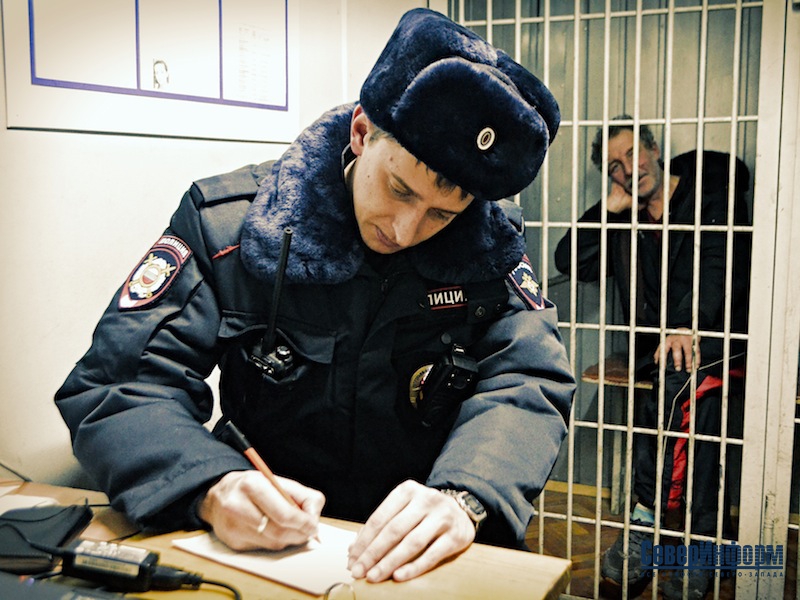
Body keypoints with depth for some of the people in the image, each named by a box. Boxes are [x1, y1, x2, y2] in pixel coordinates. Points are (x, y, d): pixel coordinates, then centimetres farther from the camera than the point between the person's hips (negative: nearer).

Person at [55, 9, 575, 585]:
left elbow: (525, 383, -12)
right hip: (264, 544, 0)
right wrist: (211, 488, -30)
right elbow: (119, 384, -11)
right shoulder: (225, 220, -9)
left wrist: (464, 497, -33)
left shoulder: (488, 243, -4)